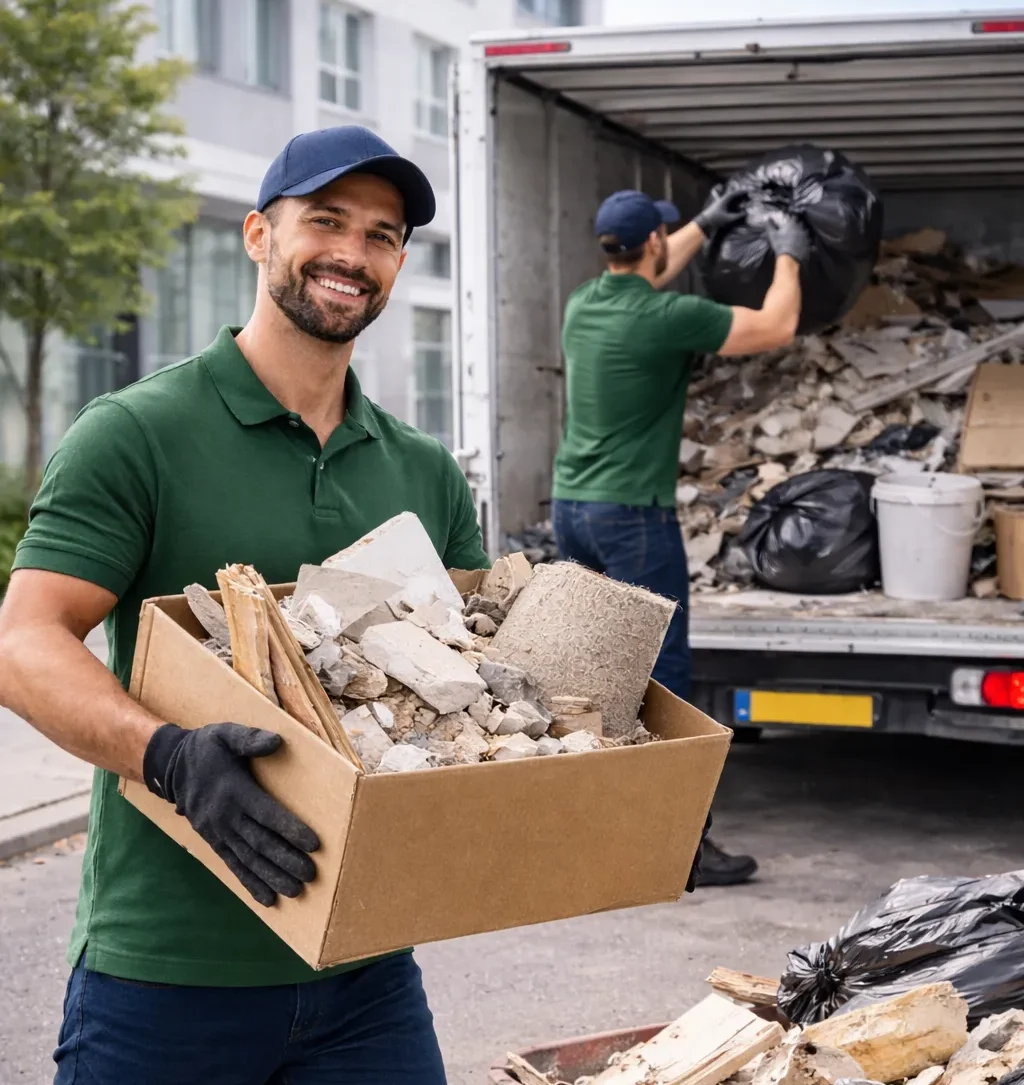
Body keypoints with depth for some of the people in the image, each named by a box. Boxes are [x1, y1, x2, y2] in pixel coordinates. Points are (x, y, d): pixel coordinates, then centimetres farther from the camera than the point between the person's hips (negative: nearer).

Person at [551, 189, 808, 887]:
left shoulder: (582, 305, 7)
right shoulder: (668, 317, -15)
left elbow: (645, 280, 31)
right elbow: (776, 328, -4)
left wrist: (706, 225, 38)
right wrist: (790, 255, 12)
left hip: (572, 508, 8)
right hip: (634, 516, -8)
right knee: (662, 679, -4)